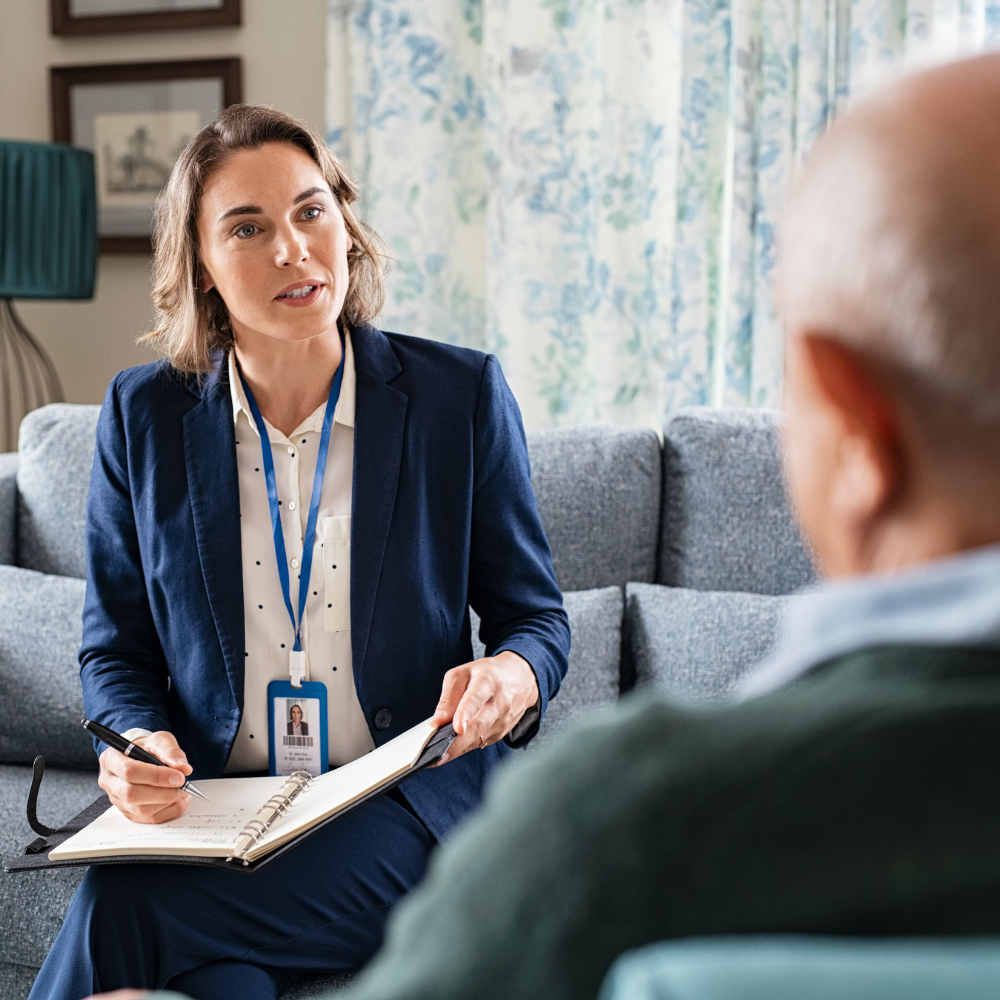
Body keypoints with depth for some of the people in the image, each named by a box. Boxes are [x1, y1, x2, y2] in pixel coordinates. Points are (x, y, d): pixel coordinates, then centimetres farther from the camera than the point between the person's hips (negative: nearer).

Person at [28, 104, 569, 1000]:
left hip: (404, 816, -2)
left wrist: (514, 678, -19)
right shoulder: (143, 415, 5)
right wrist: (136, 744, -13)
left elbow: (534, 614, 6)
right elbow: (117, 649, 10)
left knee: (124, 905, -28)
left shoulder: (461, 396, -1)